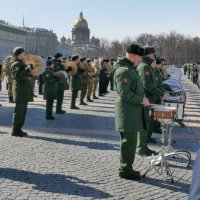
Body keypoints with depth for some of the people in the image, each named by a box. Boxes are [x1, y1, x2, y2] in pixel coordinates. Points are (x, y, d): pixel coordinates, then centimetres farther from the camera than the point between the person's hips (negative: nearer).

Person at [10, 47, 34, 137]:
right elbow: (18, 75, -26)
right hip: (20, 89, -10)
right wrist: (28, 69, -28)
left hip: (24, 89, 10)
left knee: (23, 110, 12)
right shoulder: (16, 64, -11)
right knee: (19, 110, -9)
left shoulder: (21, 63, 20)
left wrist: (30, 70, 16)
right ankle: (15, 130, -4)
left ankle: (18, 129, 17)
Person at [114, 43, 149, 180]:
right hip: (127, 110, -11)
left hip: (133, 109, 11)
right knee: (129, 141, -5)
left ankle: (127, 168, 25)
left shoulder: (130, 69, 17)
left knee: (130, 140, 16)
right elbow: (124, 93, -22)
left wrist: (142, 98, 13)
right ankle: (125, 170, 5)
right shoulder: (123, 70, -17)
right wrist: (141, 100, -17)